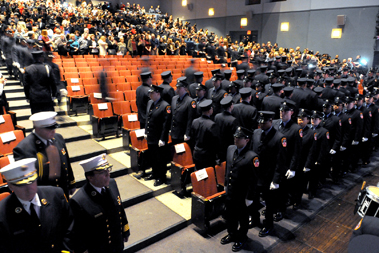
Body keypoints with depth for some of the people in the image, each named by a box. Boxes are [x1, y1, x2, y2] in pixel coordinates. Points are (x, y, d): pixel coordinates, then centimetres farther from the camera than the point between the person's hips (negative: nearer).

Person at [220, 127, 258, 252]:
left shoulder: (252, 157, -25)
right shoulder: (230, 149, -4)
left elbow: (252, 180, -19)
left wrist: (249, 198, -15)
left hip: (242, 195, -6)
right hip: (229, 192, 6)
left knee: (243, 218, 18)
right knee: (229, 215, 24)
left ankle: (241, 238, 42)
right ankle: (232, 233, 50)